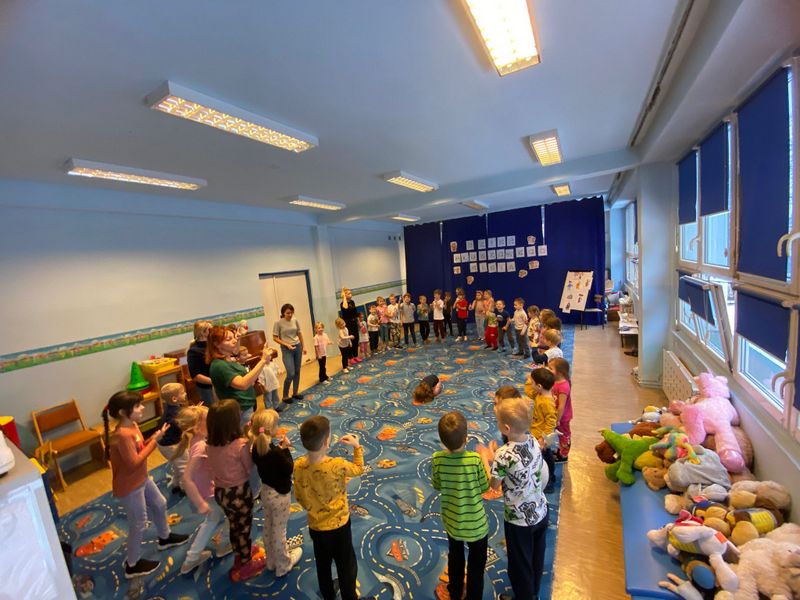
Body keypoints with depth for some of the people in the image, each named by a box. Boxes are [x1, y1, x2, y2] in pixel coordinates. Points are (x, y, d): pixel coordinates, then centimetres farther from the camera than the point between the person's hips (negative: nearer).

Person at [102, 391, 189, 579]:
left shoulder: (132, 426, -4)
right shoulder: (122, 435, -32)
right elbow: (134, 463, -30)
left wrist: (154, 438, -10)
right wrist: (154, 441, -28)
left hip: (141, 479, 9)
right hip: (129, 487, -9)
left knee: (160, 504, 25)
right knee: (139, 525, 10)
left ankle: (165, 537, 49)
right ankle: (133, 565, 34)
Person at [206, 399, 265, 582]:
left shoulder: (209, 445, -13)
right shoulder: (240, 444, -32)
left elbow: (222, 464, 1)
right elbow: (249, 469, -17)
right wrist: (248, 442, -11)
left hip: (220, 492, 6)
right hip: (239, 493, -6)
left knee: (234, 524, 30)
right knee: (244, 528, 20)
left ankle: (239, 555, 54)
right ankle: (246, 565, 42)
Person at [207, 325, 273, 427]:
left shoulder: (231, 360, 7)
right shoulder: (218, 365, -21)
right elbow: (243, 384, -34)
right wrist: (263, 360, -36)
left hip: (247, 407, 9)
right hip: (240, 412, -9)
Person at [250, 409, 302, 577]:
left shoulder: (256, 448, -12)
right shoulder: (276, 453, -35)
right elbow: (289, 469, -22)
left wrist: (279, 448, -4)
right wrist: (285, 449, -18)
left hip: (266, 491, 7)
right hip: (279, 494, -7)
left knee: (268, 528, 26)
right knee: (279, 531, 14)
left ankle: (272, 560, 49)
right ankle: (283, 566, 37)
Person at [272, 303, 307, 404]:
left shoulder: (295, 321, 1)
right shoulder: (278, 323, -11)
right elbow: (275, 338, -8)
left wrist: (303, 346, 10)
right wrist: (287, 345, -17)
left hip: (297, 347, 5)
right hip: (286, 349, -4)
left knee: (297, 372, 10)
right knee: (291, 374, -9)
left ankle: (295, 393, 26)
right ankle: (285, 396, 10)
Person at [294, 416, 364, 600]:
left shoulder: (298, 466, -22)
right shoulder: (338, 465, -34)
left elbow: (299, 497, -5)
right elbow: (359, 469, -13)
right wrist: (356, 446, -6)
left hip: (316, 526, 4)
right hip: (339, 524, -4)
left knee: (323, 565, 29)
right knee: (346, 566, 22)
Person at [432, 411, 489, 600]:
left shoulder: (437, 459, -23)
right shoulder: (475, 459, -30)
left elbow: (437, 486, -7)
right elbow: (485, 487, -14)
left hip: (452, 520, 3)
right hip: (475, 523, -3)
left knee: (455, 557, 31)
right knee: (476, 564, 24)